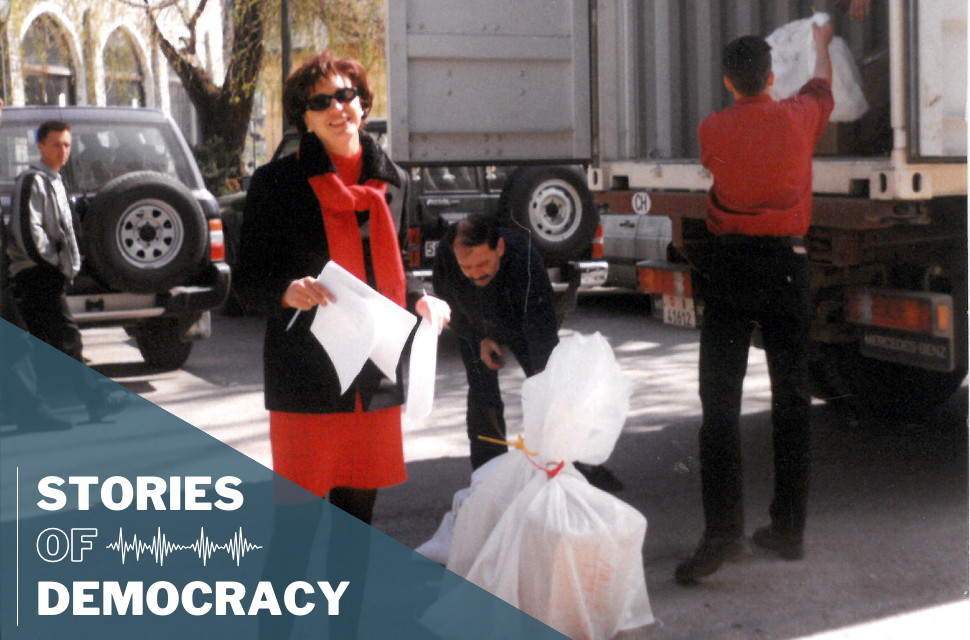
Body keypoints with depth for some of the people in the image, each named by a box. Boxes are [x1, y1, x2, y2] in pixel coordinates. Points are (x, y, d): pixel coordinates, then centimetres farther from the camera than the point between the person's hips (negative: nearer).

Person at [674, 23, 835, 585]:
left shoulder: (713, 130, 0)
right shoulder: (798, 119, 0)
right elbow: (823, 84, 23)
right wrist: (822, 43, 45)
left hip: (731, 263, -1)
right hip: (788, 263, 1)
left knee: (720, 400, -3)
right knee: (791, 398, 9)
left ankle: (724, 532, -12)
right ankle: (789, 529, 15)